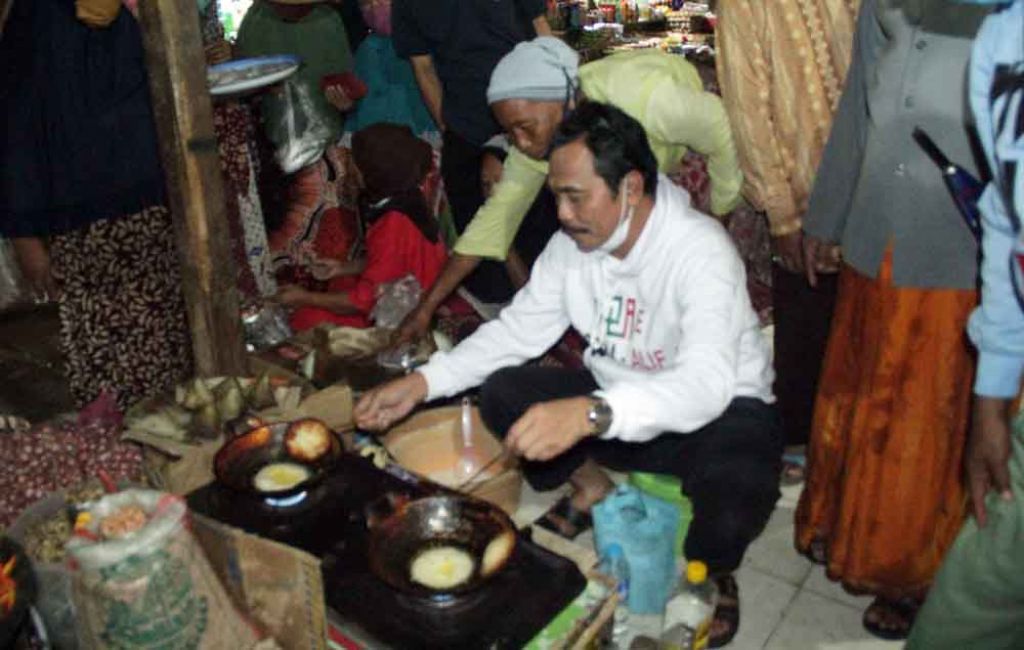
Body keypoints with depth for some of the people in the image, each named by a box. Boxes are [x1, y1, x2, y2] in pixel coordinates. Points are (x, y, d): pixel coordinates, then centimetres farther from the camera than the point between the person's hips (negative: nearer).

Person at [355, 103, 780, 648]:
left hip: (718, 406, -5)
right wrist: (421, 382, -14)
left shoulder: (699, 248, -28)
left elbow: (706, 383, -41)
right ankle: (591, 490, 16)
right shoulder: (572, 243, -8)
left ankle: (713, 570, 1)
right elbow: (519, 328, -1)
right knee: (503, 393, -12)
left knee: (735, 483, -37)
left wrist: (589, 413, -57)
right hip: (615, 395, 6)